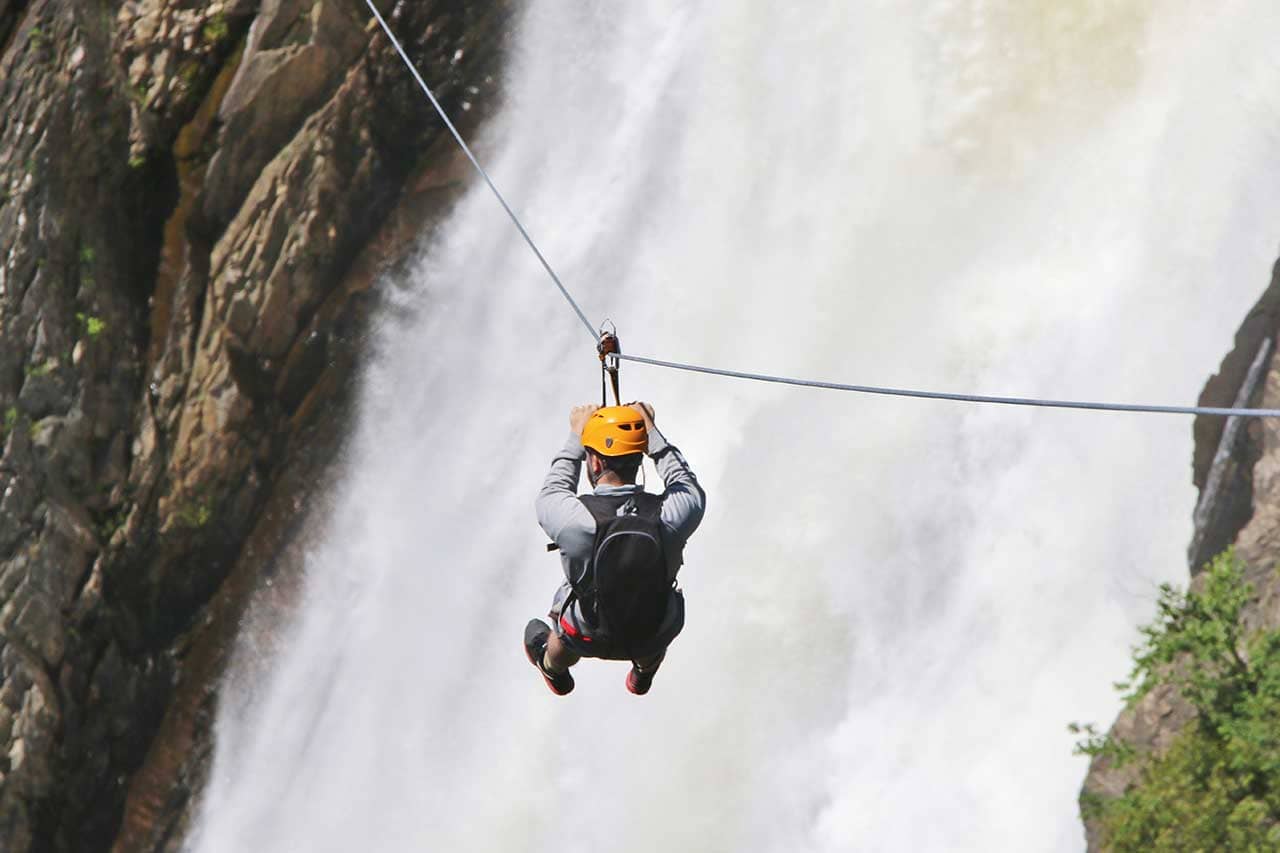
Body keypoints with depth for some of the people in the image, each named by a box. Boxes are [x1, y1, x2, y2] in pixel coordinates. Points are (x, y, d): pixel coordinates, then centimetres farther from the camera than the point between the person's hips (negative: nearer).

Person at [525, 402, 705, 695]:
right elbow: (689, 486, -2)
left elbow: (551, 495, -5)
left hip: (589, 638, 0)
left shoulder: (573, 518, -31)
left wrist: (576, 436, 5)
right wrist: (651, 430, 4)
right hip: (658, 636, 0)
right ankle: (644, 673, 62)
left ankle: (553, 669, 66)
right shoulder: (673, 514, -29)